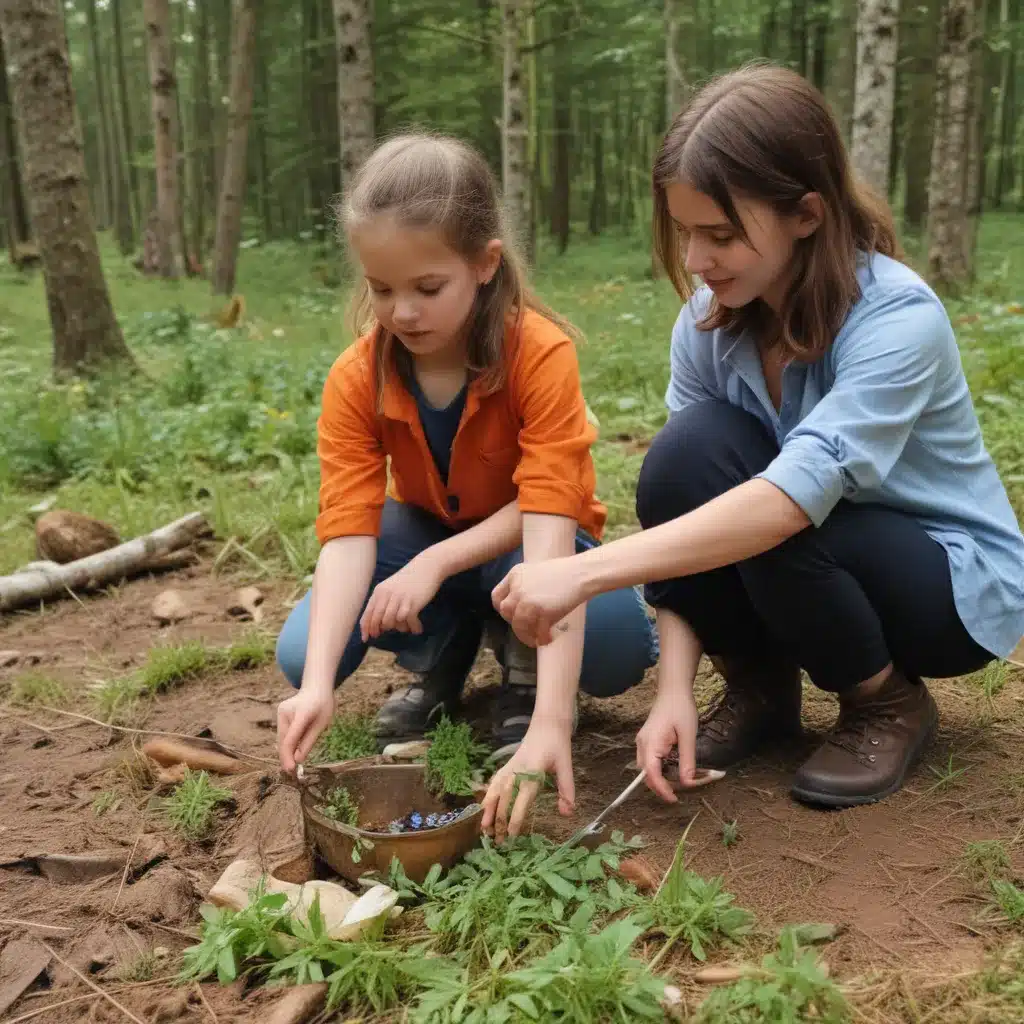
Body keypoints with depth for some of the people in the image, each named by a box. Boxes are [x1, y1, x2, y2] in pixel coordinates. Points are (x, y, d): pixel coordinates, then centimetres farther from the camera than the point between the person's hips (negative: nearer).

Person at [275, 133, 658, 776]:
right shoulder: (355, 381, -21)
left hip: (519, 544, -2)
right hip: (427, 531, 3)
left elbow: (548, 513, -35)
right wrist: (319, 683, -42)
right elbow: (348, 534, -28)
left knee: (619, 647, -34)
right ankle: (446, 651, 8)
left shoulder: (541, 353, -30)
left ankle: (523, 671, 1)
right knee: (301, 653, -20)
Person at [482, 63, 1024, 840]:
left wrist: (586, 572, -48)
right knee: (686, 457, -26)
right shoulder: (708, 320, -13)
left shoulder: (898, 319, -29)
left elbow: (795, 495, -42)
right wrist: (674, 687, -27)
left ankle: (888, 702, -4)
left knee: (757, 524, -34)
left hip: (956, 581, -4)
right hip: (806, 559, 4)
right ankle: (759, 687, -2)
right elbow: (685, 503, -16)